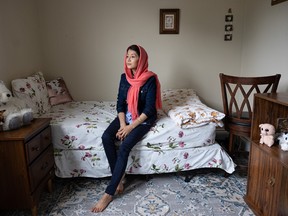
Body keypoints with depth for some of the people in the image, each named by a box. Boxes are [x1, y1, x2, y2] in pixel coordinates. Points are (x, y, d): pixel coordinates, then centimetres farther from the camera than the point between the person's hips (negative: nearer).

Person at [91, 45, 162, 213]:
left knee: (124, 147, -25)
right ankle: (119, 178, -8)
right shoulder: (124, 77, 3)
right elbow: (120, 103, 2)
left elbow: (149, 109, -17)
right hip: (126, 115, 6)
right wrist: (122, 124, -12)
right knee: (106, 137, -21)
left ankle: (109, 193, -15)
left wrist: (131, 127, -20)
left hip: (144, 119, -5)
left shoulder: (150, 79, -15)